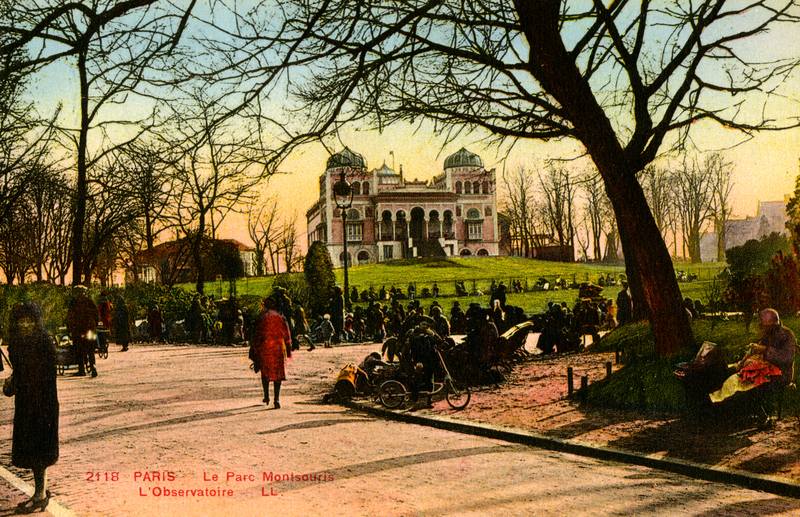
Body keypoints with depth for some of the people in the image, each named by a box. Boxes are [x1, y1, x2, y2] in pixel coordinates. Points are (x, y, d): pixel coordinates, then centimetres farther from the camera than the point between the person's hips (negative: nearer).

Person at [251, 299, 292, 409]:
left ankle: (266, 396, 20)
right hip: (279, 348, 1)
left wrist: (255, 351, 4)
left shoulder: (262, 318, -1)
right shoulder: (280, 317, 4)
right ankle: (277, 400, -7)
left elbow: (257, 336, -2)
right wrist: (288, 350, 12)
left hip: (265, 348, -1)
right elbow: (287, 335, 6)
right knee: (278, 373, 2)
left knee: (265, 372, 17)